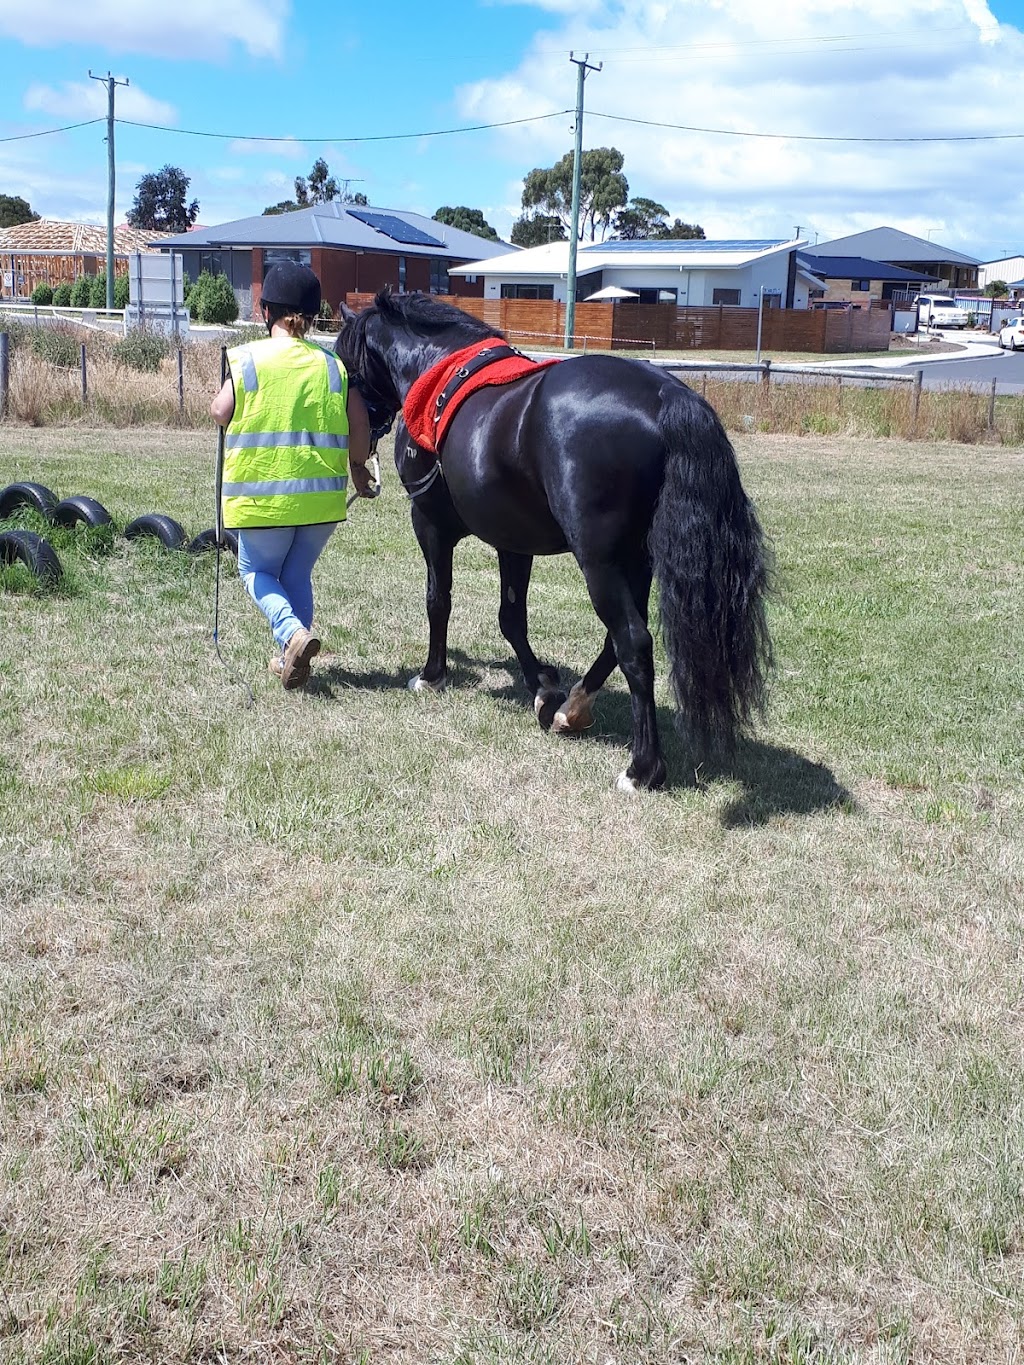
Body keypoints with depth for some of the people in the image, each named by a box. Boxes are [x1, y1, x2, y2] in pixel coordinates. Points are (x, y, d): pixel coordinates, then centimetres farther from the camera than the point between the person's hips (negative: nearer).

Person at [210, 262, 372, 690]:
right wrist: (358, 469, 15)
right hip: (323, 493, 3)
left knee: (257, 571, 15)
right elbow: (359, 423, -1)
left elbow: (221, 414, -8)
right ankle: (290, 657, 21)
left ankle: (293, 632, -12)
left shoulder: (247, 358, -6)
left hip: (263, 492, -3)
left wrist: (217, 405, 16)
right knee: (298, 574, 20)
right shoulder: (331, 364, 2)